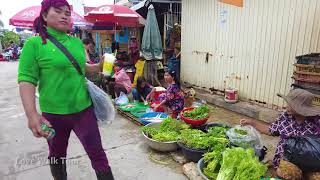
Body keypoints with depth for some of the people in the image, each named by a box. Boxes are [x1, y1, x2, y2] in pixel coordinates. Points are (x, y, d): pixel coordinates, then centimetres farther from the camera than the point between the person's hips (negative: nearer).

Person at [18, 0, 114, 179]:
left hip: (84, 109, 3)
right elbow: (27, 80, -14)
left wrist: (99, 67, 4)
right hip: (54, 113, -3)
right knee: (57, 156, 19)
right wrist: (32, 114, -25)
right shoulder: (34, 44, -9)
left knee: (98, 154, 6)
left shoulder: (77, 42, 7)